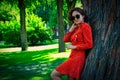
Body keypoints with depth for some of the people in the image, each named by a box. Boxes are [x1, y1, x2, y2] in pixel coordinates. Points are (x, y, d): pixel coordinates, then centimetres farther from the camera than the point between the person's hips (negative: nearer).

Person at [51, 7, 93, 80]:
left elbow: (89, 44, -16)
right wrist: (72, 28, 4)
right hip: (73, 56, 9)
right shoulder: (77, 28, 16)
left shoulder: (85, 26, -9)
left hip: (78, 57, -9)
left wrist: (74, 47, -11)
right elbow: (66, 39, 11)